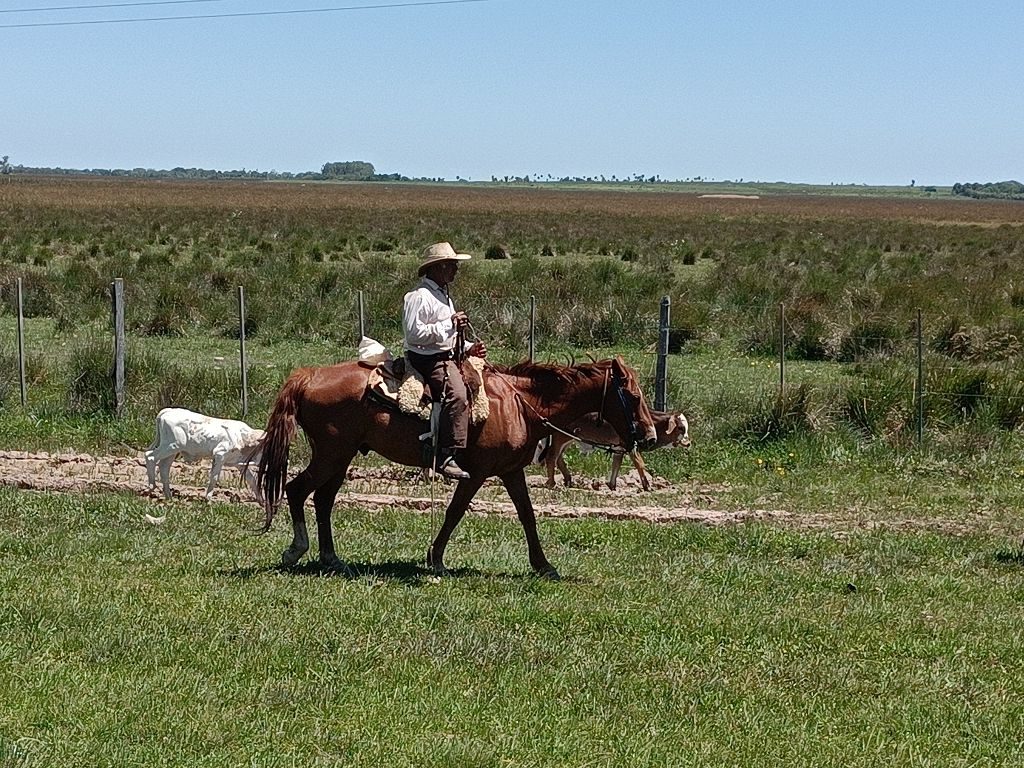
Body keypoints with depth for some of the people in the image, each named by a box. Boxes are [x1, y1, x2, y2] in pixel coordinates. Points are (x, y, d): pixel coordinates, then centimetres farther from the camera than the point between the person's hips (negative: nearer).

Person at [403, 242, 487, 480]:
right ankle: (447, 458, -37)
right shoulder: (419, 296, -12)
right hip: (428, 360, -11)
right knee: (457, 395, -31)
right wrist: (450, 324, -20)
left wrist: (468, 348, 12)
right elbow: (415, 333, -21)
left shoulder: (443, 295, 21)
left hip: (448, 356, 11)